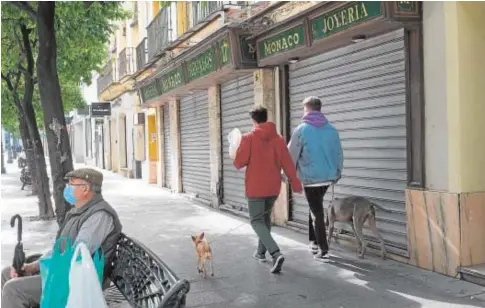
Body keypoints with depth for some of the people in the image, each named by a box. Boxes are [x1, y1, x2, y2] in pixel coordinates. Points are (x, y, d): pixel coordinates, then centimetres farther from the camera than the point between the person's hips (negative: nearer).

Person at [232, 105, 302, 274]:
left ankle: (276, 253, -19)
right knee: (266, 217, 23)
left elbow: (239, 163, -11)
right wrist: (295, 184, 1)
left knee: (257, 221, 0)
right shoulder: (278, 138, 0)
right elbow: (287, 163, -2)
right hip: (273, 187, 5)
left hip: (255, 187, -5)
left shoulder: (248, 138, -10)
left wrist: (236, 155, 11)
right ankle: (261, 252, 32)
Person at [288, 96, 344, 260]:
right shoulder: (331, 129, 3)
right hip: (327, 176, 5)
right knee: (316, 208, 21)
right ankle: (314, 241, 23)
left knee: (316, 212, 2)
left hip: (310, 177, -5)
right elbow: (339, 154, 7)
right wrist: (337, 173, 19)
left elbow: (292, 155, -7)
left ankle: (323, 249, 2)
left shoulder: (301, 130, -9)